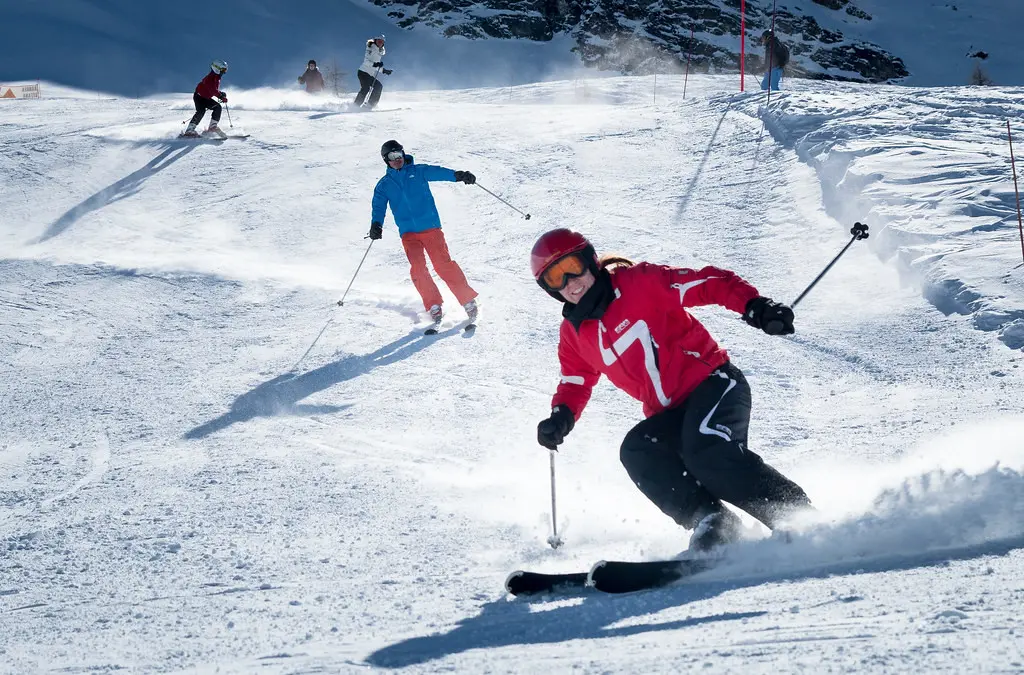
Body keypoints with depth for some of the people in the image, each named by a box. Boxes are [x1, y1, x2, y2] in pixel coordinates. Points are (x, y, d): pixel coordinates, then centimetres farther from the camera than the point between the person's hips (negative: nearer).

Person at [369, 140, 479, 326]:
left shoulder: (418, 171, 8)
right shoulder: (384, 185, 12)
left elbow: (438, 172, -8)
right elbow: (379, 207, 2)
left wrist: (458, 175, -27)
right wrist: (376, 225, -18)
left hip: (431, 227, -1)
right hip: (408, 232, 2)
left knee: (444, 264, -12)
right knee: (418, 268, -16)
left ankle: (468, 300, -6)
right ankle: (433, 306, -8)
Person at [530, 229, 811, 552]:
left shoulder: (639, 283, -7)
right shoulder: (574, 334, 10)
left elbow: (710, 284, -11)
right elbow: (575, 385, 22)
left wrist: (754, 306, -28)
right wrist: (561, 418, -1)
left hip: (714, 383, -6)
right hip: (670, 416, 6)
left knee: (707, 451, -32)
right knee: (636, 450, -24)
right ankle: (709, 519, -25)